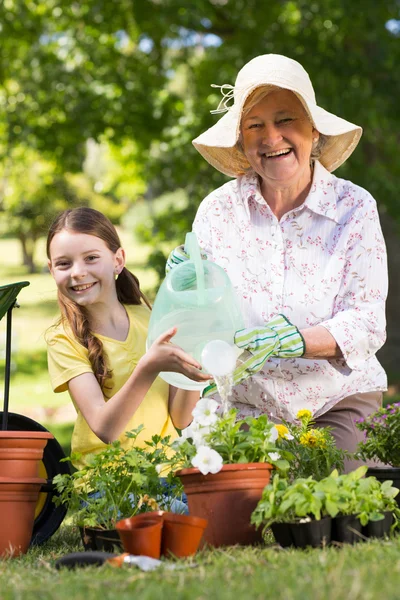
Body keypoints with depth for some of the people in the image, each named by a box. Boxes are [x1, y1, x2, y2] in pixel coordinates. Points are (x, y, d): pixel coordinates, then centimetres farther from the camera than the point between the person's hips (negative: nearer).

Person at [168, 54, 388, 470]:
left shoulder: (354, 208, -3)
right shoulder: (218, 210, 1)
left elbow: (367, 323, -10)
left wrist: (292, 339, -27)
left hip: (338, 403, -1)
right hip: (243, 408, 1)